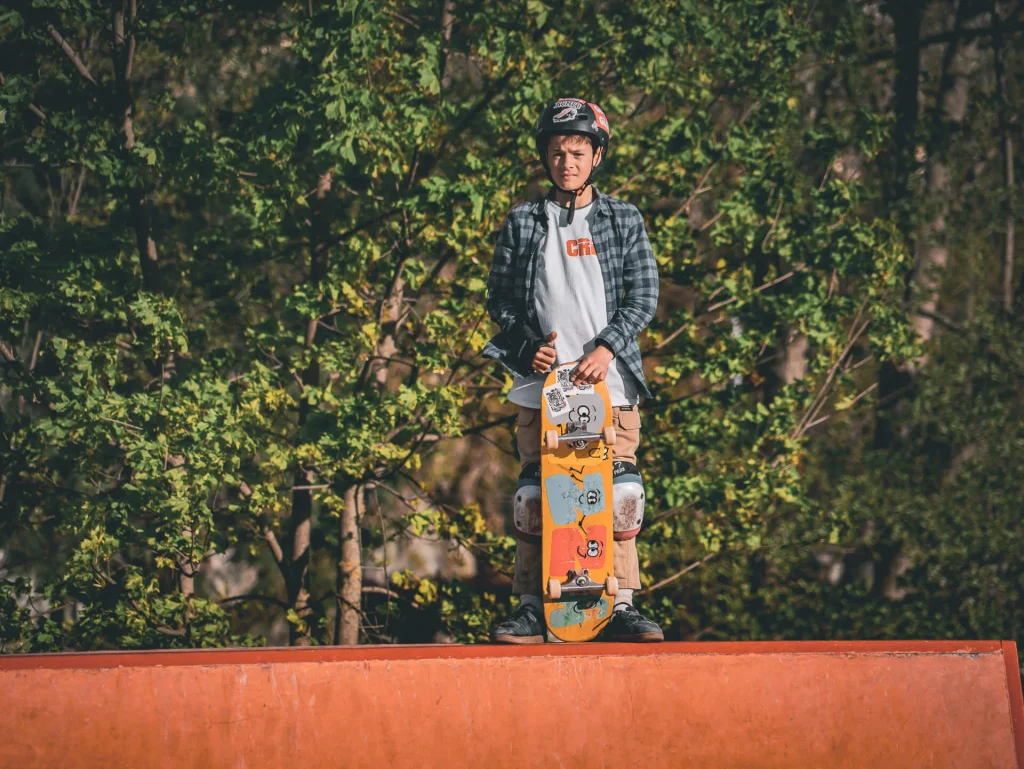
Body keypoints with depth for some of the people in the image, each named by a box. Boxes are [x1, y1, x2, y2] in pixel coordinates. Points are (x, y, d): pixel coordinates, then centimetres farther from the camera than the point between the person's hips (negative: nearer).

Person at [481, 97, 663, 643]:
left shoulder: (624, 221, 9)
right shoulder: (523, 224, 10)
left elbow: (643, 298, 4)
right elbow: (498, 299, 10)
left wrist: (607, 348, -10)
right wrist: (528, 347, -6)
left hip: (609, 380, 0)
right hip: (541, 382, 0)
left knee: (619, 491, -3)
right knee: (534, 493, -2)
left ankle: (620, 606, 4)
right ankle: (530, 608, 2)